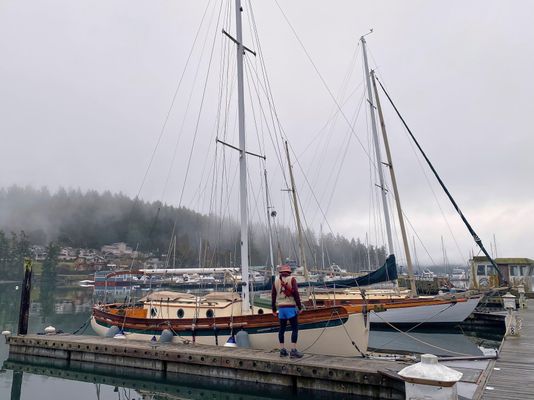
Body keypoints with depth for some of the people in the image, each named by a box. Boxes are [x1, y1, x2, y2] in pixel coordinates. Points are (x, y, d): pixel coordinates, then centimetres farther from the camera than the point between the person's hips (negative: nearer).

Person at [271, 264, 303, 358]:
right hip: (291, 308, -5)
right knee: (295, 328, 0)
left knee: (282, 328, 13)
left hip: (281, 308, 5)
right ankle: (293, 351, -4)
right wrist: (299, 307, -5)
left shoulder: (276, 280, 8)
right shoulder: (291, 279, -5)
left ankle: (282, 350, 17)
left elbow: (273, 295, 10)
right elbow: (296, 294, -12)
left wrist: (274, 309, 17)